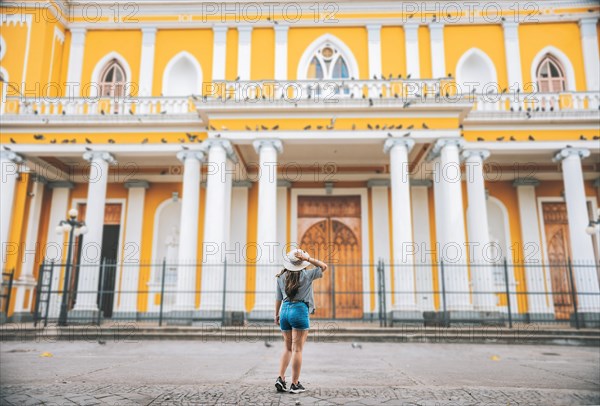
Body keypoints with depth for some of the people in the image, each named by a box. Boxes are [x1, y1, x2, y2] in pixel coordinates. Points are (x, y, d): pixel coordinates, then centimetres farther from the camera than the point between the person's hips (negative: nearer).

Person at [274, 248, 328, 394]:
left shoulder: (281, 277, 6)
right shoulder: (306, 275, -4)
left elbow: (278, 298, 11)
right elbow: (324, 266, 8)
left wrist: (276, 314, 20)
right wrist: (307, 259, -3)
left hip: (285, 310, 5)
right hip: (300, 311, -5)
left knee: (287, 347, 16)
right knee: (297, 349, 0)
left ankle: (280, 378, 5)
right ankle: (295, 384, 4)